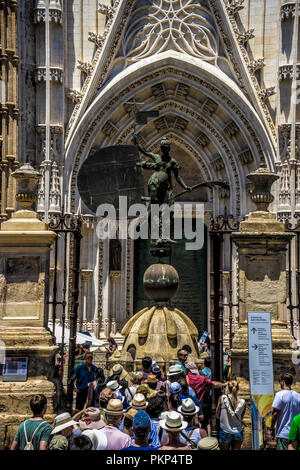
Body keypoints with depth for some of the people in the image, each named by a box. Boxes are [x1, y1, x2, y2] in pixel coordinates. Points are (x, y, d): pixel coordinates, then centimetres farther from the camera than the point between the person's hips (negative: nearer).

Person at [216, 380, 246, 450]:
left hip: (225, 432, -1)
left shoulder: (222, 398, -11)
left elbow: (217, 416, -2)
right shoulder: (243, 402, -7)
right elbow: (241, 418, 6)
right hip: (238, 433, 2)